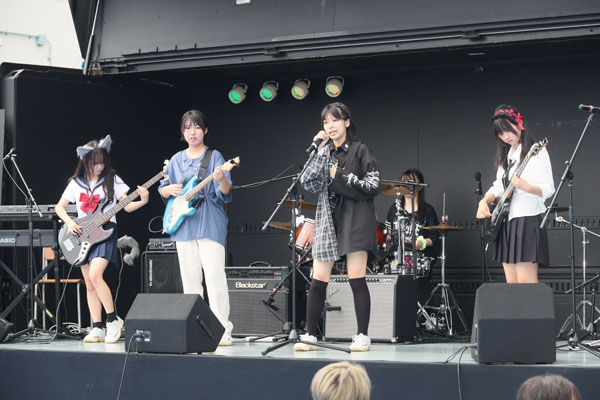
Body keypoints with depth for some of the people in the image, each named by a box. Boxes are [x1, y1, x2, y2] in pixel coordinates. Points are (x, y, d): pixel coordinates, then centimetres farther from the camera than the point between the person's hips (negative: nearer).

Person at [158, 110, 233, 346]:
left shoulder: (214, 156, 1)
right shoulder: (176, 160, 15)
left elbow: (225, 192, -8)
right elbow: (162, 190, 20)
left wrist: (221, 179, -30)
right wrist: (170, 189, -3)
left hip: (210, 223, -5)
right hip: (184, 225, 5)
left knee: (214, 275, -14)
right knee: (190, 279, 6)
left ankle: (222, 330, -13)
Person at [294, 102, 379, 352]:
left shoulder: (359, 150, 2)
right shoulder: (324, 152, 14)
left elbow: (373, 186, -4)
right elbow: (308, 184, 0)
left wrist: (342, 178, -11)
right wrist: (319, 152, -6)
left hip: (354, 219, -4)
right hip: (328, 218, 4)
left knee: (356, 278, -6)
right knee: (318, 280, 0)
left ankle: (362, 336, 1)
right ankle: (309, 335, 5)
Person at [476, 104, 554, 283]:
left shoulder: (536, 151, -4)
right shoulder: (505, 156, 19)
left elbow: (548, 189, -10)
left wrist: (525, 187, -29)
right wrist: (484, 201, 1)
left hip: (528, 219, -8)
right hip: (506, 221, 8)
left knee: (526, 282, -14)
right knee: (511, 283, 6)